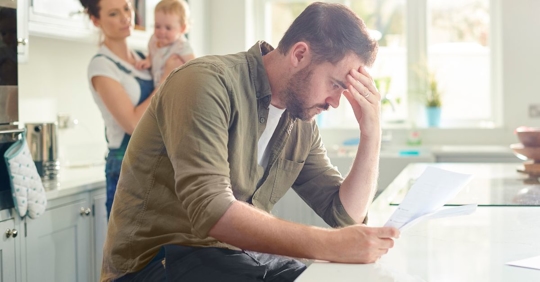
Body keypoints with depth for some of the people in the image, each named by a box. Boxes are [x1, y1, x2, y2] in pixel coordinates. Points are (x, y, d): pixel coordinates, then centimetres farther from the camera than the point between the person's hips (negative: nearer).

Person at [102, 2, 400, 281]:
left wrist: (371, 133, -6)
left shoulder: (301, 125, 6)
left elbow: (345, 214, 8)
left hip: (238, 255, 7)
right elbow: (210, 210, -30)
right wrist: (329, 245, -36)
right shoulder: (209, 82, -18)